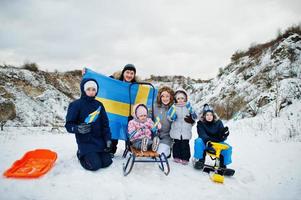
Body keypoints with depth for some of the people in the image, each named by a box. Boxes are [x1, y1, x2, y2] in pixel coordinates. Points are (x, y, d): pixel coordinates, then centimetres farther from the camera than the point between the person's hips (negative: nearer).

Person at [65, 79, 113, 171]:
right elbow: (69, 125, -9)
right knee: (95, 165, -13)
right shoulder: (76, 105, -10)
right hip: (85, 142, -4)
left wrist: (108, 139, -1)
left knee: (107, 162, -1)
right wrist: (78, 129, -30)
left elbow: (105, 124, 6)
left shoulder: (99, 105, 3)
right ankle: (81, 154, 17)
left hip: (99, 141, 4)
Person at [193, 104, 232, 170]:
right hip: (205, 143, -2)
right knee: (198, 141, -33)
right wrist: (207, 141, -45)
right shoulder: (200, 123, -9)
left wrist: (224, 134, -37)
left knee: (228, 148, -20)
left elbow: (221, 137, -12)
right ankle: (200, 160, -13)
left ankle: (222, 164, 2)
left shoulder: (218, 122, -4)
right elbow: (202, 134, -24)